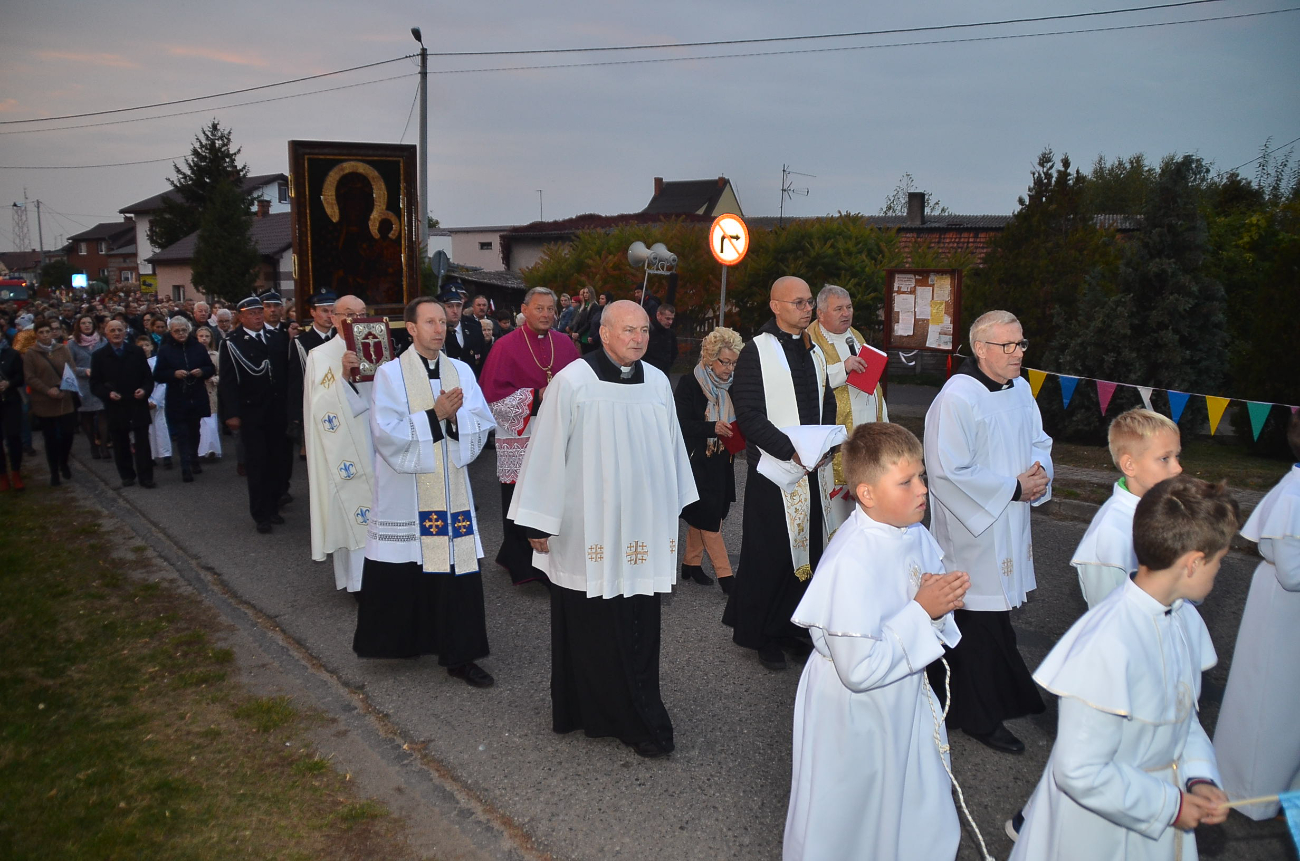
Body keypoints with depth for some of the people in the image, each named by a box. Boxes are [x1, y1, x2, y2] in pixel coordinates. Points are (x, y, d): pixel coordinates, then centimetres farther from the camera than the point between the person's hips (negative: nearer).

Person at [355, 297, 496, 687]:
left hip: (450, 487, 3)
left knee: (456, 567, 1)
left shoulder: (461, 371, 8)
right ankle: (397, 641, 28)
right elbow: (387, 433, -12)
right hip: (404, 490, -3)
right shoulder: (390, 373, -3)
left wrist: (454, 417, -17)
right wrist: (435, 415, -16)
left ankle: (459, 654, 10)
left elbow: (481, 425, 1)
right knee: (400, 576, 5)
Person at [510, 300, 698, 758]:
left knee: (640, 625, 10)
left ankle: (635, 717, 23)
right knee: (596, 628, 3)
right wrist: (538, 523, -6)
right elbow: (547, 453, -8)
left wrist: (675, 507, 18)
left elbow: (672, 448, 14)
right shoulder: (572, 382, -10)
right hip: (589, 532, -4)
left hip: (644, 529, 5)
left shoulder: (657, 382, 5)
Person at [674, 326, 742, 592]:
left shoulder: (731, 387, 7)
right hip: (697, 462, -5)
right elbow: (682, 424, -15)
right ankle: (724, 575, 0)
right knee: (709, 518, -5)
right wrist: (713, 428, -25)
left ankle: (691, 564, 25)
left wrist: (737, 432, -4)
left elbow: (738, 422, 18)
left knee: (700, 518, 13)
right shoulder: (689, 384, -10)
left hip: (721, 464, 6)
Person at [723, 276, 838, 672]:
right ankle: (764, 635, 15)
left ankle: (793, 627, 24)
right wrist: (790, 450, -19)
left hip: (814, 468, 6)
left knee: (808, 547, 9)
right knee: (771, 553, 0)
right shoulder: (757, 352, -8)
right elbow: (748, 412, -13)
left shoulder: (814, 352, 14)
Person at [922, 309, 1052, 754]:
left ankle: (1006, 696, 37)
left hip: (1010, 525, 8)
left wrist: (1040, 470, -3)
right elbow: (950, 472, -22)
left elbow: (1039, 440, 20)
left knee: (997, 613, 19)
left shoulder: (1020, 389, 6)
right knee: (980, 622, 1)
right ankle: (980, 716, 17)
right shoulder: (956, 398, -21)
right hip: (973, 532, -8)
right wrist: (1014, 488, -17)